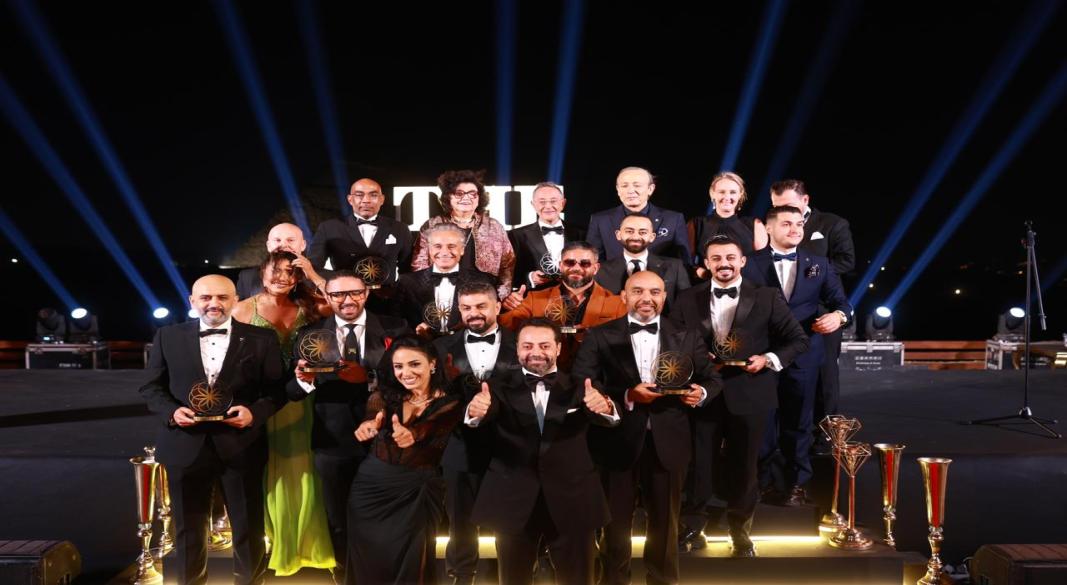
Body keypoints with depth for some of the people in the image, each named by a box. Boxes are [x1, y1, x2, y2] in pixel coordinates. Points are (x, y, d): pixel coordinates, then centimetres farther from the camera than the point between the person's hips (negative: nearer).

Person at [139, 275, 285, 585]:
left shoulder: (262, 339, 0)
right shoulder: (168, 336, 5)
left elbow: (276, 390, 0)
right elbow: (151, 387, 8)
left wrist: (255, 412, -18)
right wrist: (171, 411, -11)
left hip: (241, 444, -1)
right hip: (185, 445, 1)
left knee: (249, 526, 10)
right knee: (188, 528, 16)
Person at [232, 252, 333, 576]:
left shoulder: (305, 308, 3)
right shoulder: (244, 309, -5)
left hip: (298, 403, 3)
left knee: (301, 473, 11)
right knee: (270, 477, 9)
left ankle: (307, 544, 30)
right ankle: (277, 547, 28)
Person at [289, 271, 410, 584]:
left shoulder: (395, 329, -6)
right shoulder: (309, 335, -3)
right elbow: (292, 393, -7)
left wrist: (367, 376, -26)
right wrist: (303, 380, -29)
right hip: (333, 443, 2)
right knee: (339, 520, 21)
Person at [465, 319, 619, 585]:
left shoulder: (579, 386, -1)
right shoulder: (501, 385, -2)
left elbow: (607, 417, -17)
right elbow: (485, 415, -20)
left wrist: (604, 406, -41)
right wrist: (476, 410, -44)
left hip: (571, 501, 0)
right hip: (513, 501, 0)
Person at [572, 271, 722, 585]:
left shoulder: (687, 336, 4)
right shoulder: (599, 336, -4)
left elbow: (713, 379, 8)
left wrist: (702, 393, -15)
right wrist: (626, 396, -22)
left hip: (668, 442, 2)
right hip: (617, 442, -2)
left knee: (665, 520, 19)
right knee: (616, 520, 15)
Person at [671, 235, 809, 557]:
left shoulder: (767, 297, 0)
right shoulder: (687, 300, 4)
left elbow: (798, 339, 3)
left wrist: (769, 359, -12)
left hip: (749, 395, 0)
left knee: (743, 467, 12)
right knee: (697, 465, 5)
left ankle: (741, 533, 32)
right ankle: (691, 530, 22)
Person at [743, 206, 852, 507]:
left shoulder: (819, 264, 8)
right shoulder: (750, 264, 0)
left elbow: (841, 301, 5)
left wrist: (838, 315, -18)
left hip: (802, 354, 2)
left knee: (797, 420, 12)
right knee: (760, 420, 7)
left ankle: (797, 483, 25)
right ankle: (758, 480, 24)